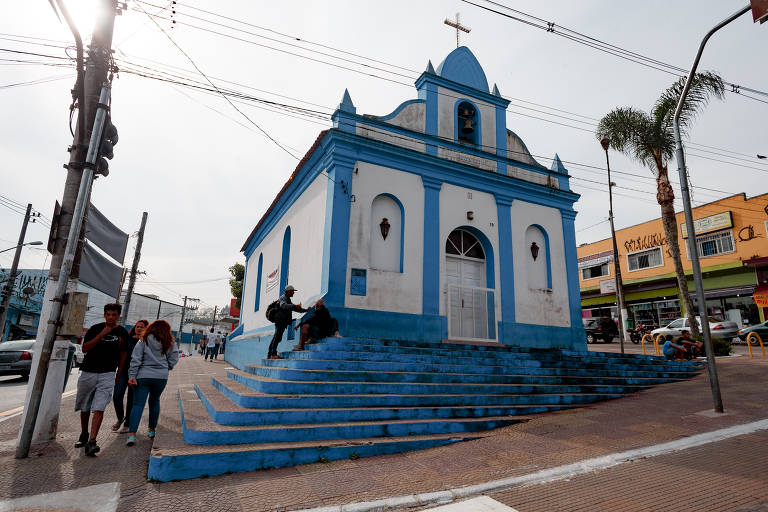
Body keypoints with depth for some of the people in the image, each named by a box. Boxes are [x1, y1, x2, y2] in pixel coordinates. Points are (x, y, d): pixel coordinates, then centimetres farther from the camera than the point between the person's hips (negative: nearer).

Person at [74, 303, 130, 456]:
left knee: (99, 409, -13)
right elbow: (84, 348, -8)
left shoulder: (123, 333, 4)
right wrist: (102, 334, -18)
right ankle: (83, 435, 35)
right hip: (88, 372, 1)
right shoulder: (95, 328, 0)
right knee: (84, 408, 14)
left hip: (107, 375, -1)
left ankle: (91, 442, -15)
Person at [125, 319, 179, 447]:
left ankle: (132, 435, -10)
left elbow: (135, 359, -6)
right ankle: (152, 430, 27)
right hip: (161, 377, 2)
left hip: (143, 376, -2)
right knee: (155, 401, 20)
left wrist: (132, 376, -7)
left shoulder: (144, 341, 1)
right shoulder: (170, 343, 4)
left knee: (138, 404, 0)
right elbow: (173, 359, 3)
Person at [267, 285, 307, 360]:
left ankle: (269, 355, 13)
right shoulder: (283, 298, -7)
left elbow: (294, 308, 30)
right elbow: (284, 305, -29)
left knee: (276, 338, 9)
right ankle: (273, 354, -17)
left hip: (283, 322, 10)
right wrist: (295, 306, -41)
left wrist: (305, 310, 22)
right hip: (280, 320, -10)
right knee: (277, 337, -14)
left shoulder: (288, 299, 24)